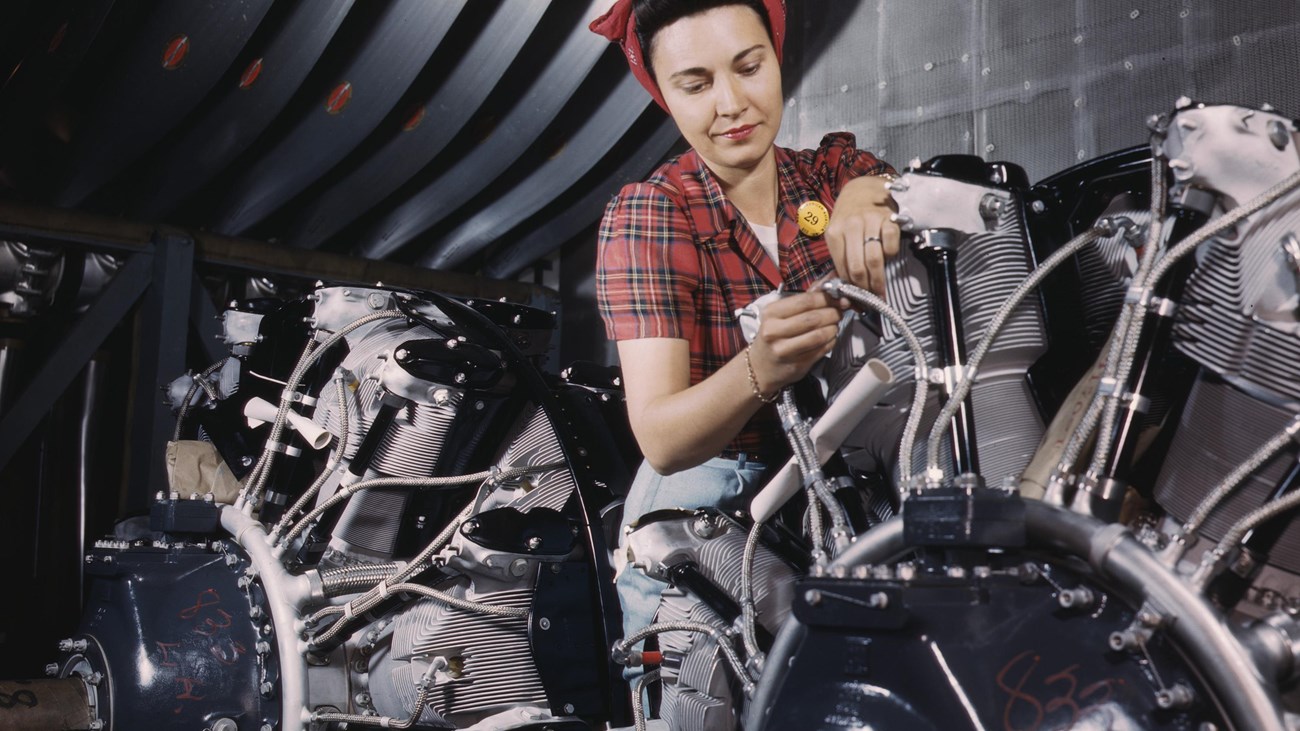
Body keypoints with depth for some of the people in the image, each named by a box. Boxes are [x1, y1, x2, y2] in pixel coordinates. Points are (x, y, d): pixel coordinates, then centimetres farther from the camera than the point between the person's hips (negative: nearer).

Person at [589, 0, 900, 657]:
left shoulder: (832, 168, 4)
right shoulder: (648, 214, -10)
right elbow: (661, 442, -21)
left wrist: (871, 192, -35)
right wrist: (759, 370, -41)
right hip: (705, 509, -3)